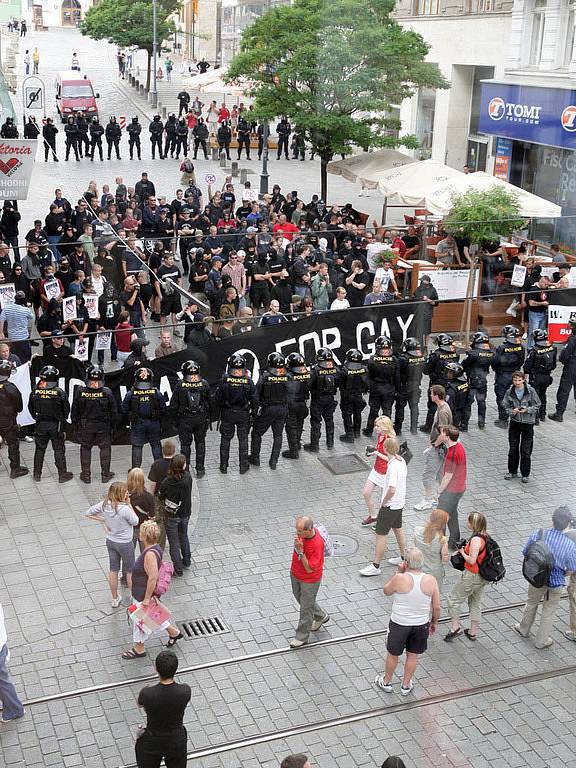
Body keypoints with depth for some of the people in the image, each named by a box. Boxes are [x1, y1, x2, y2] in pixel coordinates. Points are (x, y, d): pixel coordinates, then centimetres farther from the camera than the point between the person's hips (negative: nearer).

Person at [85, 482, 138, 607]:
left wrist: (103, 520, -1)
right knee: (130, 571, 15)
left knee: (113, 570, 19)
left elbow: (89, 513, -3)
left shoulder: (105, 505, -14)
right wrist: (129, 504, -18)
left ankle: (115, 599, 34)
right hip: (125, 544, -5)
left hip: (110, 541, 6)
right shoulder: (125, 509, -32)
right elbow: (135, 522, -15)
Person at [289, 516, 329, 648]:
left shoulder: (317, 544, -36)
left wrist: (300, 551, -37)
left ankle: (302, 637, 30)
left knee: (306, 607, 10)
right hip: (295, 574, 8)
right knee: (299, 598, 27)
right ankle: (321, 616, 50)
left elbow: (309, 569, -32)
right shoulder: (302, 533, -15)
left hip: (310, 580, -8)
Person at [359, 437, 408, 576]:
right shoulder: (401, 460, -1)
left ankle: (375, 566, 6)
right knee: (398, 529, 24)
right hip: (400, 503, 10)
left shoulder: (393, 467, -30)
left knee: (381, 535, -1)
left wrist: (384, 502, -20)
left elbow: (392, 489, -35)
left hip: (390, 505, -10)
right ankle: (403, 558, 37)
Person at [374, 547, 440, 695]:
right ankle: (406, 686, 38)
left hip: (399, 624, -2)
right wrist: (434, 622, 11)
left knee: (393, 654, 20)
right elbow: (437, 607, -6)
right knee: (413, 655, 22)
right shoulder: (430, 580, -14)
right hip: (421, 625, 2)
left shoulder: (399, 579, -23)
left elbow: (386, 591, -1)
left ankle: (386, 682, 40)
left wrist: (398, 572, -4)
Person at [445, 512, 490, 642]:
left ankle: (455, 627, 12)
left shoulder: (476, 539, -26)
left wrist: (462, 552, -10)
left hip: (472, 576, -9)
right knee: (476, 603, 20)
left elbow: (472, 560, -26)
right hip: (482, 576, 9)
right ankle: (472, 632, 30)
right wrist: (466, 547, 3)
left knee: (453, 599, 8)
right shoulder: (485, 537, 1)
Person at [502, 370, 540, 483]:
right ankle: (512, 471, 27)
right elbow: (505, 406, 2)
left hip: (528, 423, -2)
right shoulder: (509, 392, -4)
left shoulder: (531, 391, -9)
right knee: (513, 448, 11)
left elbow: (537, 406, -3)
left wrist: (527, 410, -20)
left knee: (526, 451, 3)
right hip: (514, 422, 2)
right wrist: (512, 411, -17)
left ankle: (525, 474, 16)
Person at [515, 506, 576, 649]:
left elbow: (525, 552, -7)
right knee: (549, 611, 20)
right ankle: (541, 640, 36)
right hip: (556, 582, -2)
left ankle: (524, 629, 51)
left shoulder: (538, 535, -22)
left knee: (532, 603, 29)